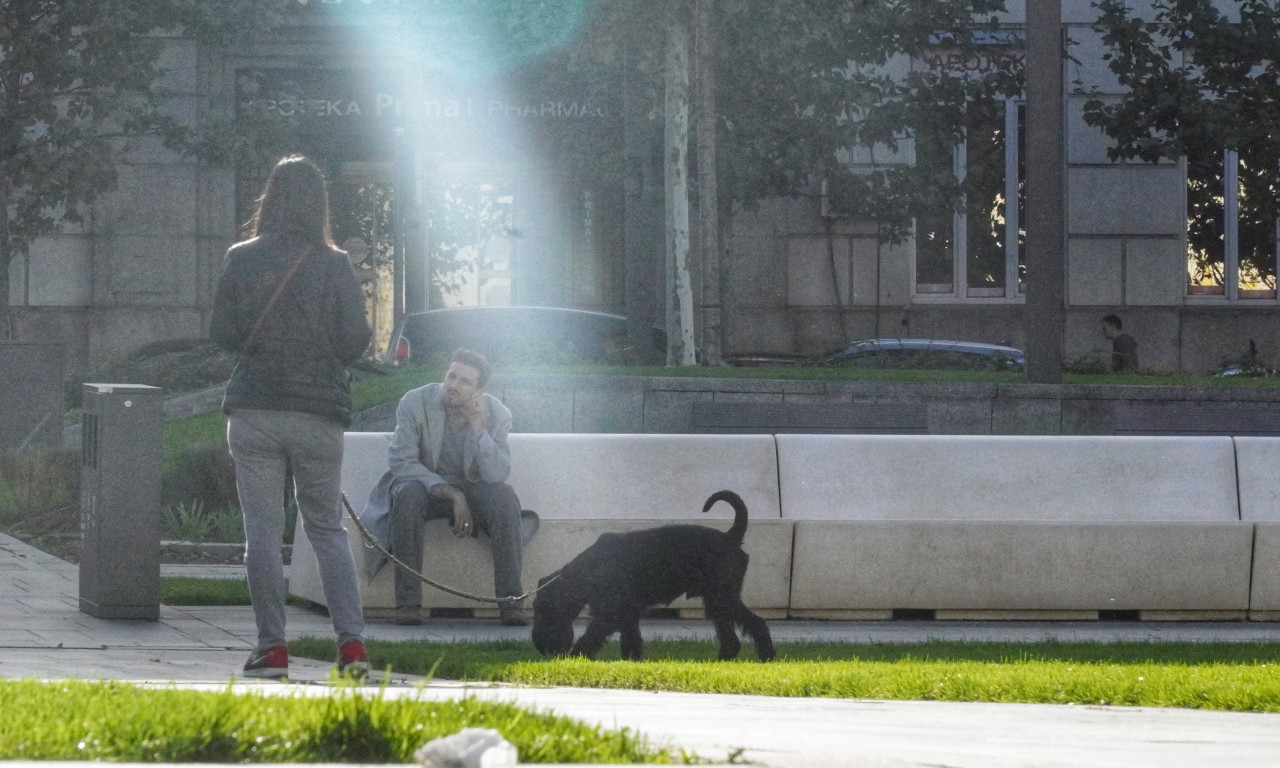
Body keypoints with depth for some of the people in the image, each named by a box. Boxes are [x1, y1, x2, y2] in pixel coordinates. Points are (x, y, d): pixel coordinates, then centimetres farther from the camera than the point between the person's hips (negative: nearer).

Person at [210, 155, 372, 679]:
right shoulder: (334, 266, -4)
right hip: (319, 413, 1)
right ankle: (352, 640, -2)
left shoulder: (241, 261, -3)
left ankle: (272, 649, 0)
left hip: (254, 412, -1)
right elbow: (357, 340, -2)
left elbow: (222, 334, 0)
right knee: (327, 528, 10)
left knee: (262, 531, 3)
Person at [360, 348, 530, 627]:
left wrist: (477, 428, -29)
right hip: (425, 485, -2)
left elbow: (498, 475, -16)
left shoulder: (496, 414, -8)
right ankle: (407, 602, -39)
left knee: (505, 497, -29)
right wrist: (450, 494, -27)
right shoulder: (415, 403, -13)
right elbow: (401, 461, -17)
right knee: (408, 494, -36)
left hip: (471, 490, 2)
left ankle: (511, 601, -32)